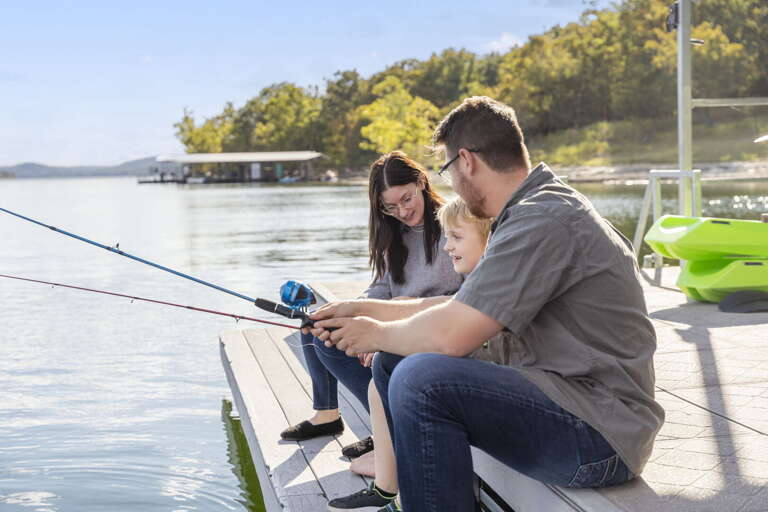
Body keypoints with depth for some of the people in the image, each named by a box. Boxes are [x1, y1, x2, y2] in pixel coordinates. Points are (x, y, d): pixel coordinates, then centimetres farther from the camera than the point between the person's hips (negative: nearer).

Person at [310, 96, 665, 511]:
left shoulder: (543, 220, -19)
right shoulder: (538, 208, 15)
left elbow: (450, 334, -23)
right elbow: (461, 307, 19)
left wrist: (375, 334, -4)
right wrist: (366, 310, 16)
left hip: (600, 435, -10)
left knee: (421, 379, -28)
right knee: (394, 361, 8)